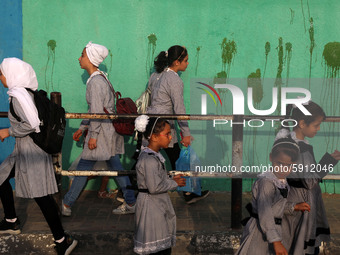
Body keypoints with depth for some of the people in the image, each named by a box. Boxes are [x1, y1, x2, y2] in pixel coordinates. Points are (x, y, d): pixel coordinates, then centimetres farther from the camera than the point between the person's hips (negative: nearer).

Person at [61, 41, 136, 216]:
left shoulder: (96, 82, -16)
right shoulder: (99, 78, 15)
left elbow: (97, 111, -20)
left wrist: (93, 135, -19)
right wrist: (82, 128, 22)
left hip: (103, 129, -10)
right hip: (109, 128, 10)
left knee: (83, 167, -1)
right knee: (115, 165, 11)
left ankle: (66, 206, 9)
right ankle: (131, 203, 14)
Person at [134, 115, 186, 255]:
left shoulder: (155, 156, 10)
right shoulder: (149, 159, -22)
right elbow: (154, 187, -27)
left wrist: (171, 180, 6)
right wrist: (174, 184, -14)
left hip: (159, 205, 10)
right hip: (151, 206, -10)